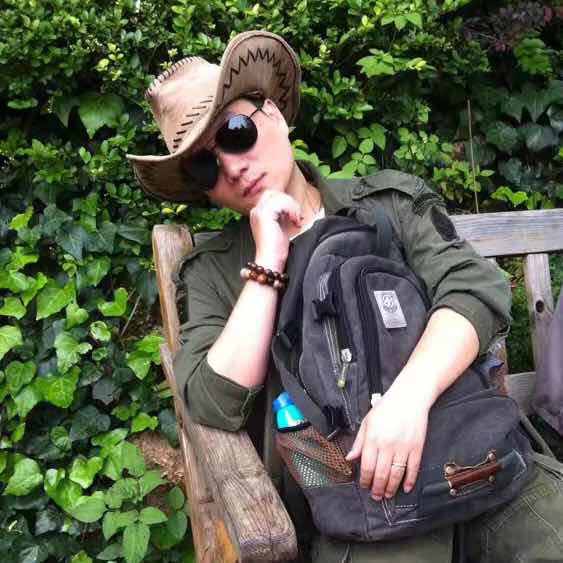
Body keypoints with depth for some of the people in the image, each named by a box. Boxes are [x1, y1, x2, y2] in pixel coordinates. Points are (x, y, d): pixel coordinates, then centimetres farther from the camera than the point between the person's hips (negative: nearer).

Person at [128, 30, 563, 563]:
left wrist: (409, 394, -24)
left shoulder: (389, 200, 7)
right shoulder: (213, 270, 7)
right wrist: (267, 265, -8)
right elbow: (216, 405, -6)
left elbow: (475, 288, -7)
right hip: (349, 479, 0)